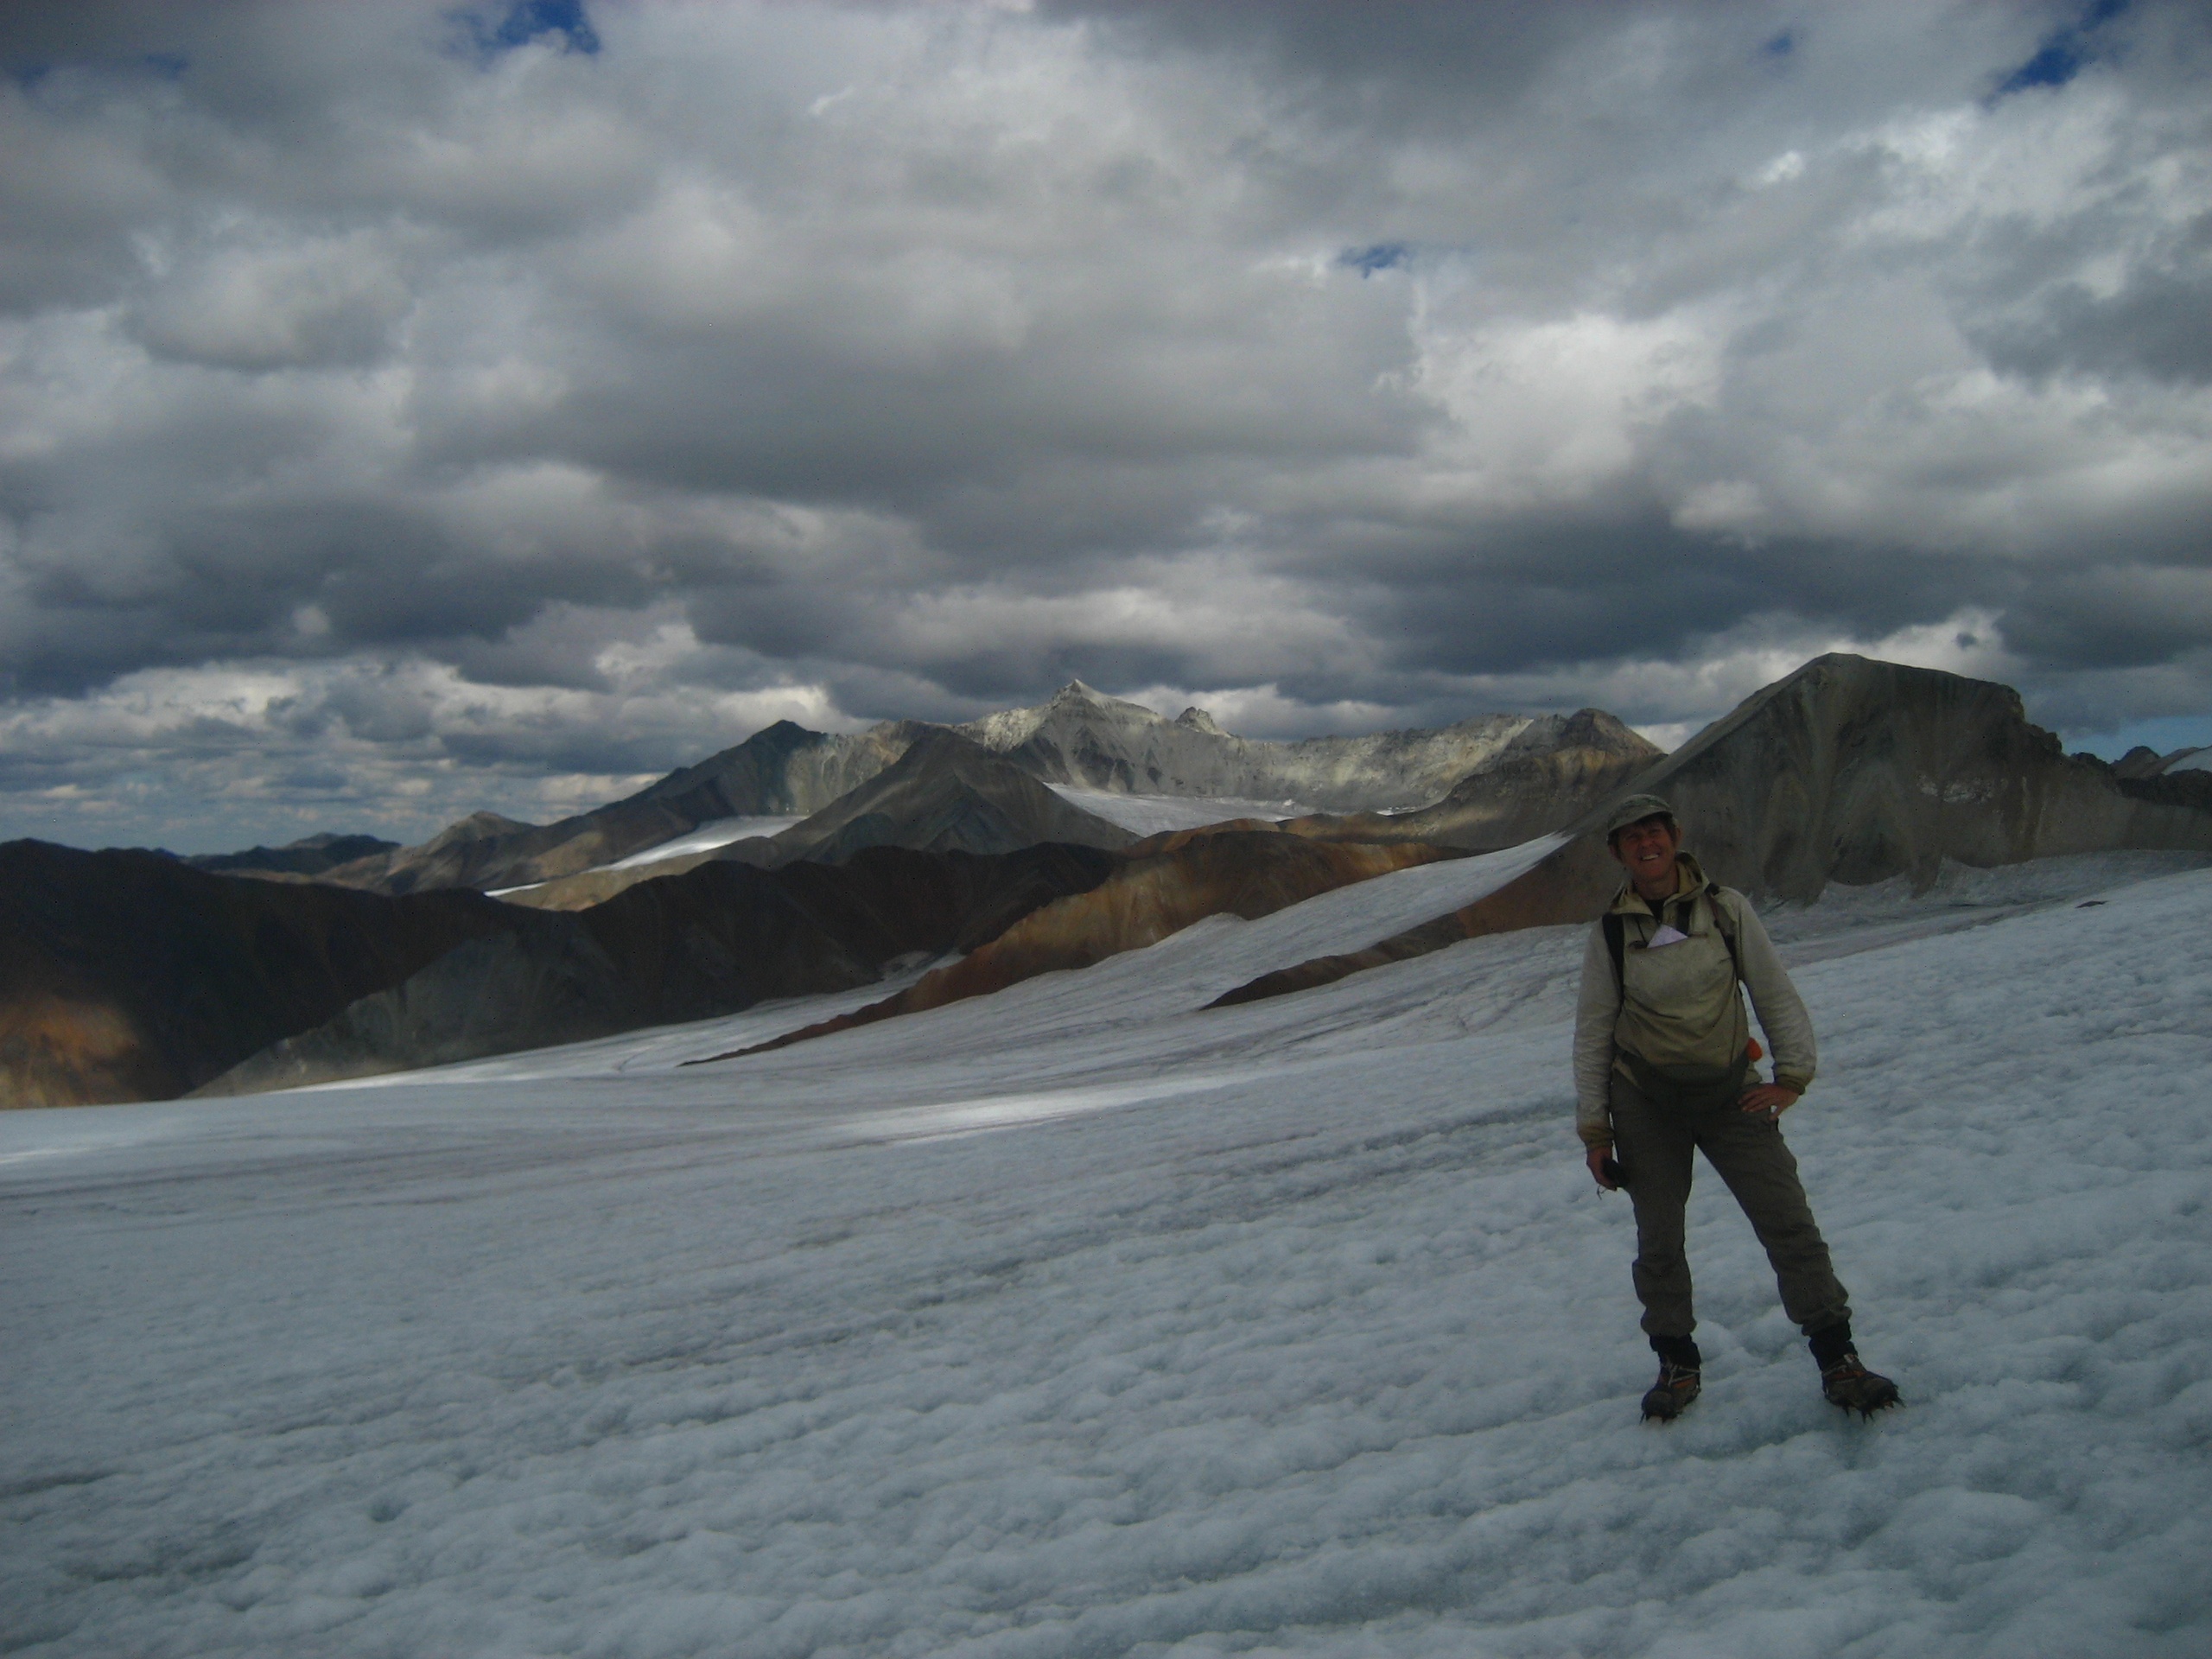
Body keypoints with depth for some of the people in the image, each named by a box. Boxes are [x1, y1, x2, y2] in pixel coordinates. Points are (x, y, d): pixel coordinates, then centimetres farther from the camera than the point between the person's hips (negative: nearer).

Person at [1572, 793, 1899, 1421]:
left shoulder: (1726, 908, -5)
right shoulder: (1611, 932, -4)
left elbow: (1775, 993, 1)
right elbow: (1592, 1034, 1)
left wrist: (1792, 1075, -10)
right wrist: (1594, 1130, 0)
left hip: (1730, 1091, 0)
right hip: (1646, 1100, 0)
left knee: (1788, 1220, -6)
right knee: (1658, 1237, 4)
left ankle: (1837, 1360, 5)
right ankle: (1678, 1364, 22)